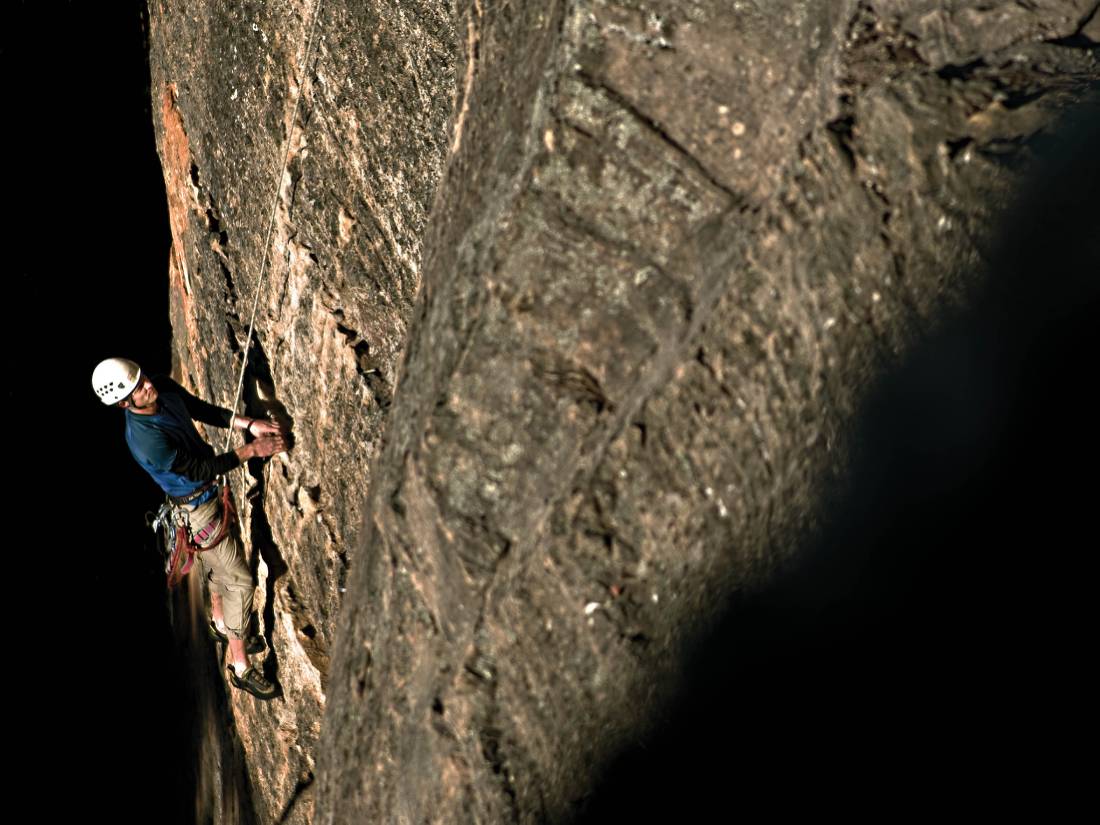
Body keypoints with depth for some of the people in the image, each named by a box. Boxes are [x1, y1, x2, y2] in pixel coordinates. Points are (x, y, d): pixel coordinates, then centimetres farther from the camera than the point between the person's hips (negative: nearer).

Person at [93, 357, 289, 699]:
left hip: (213, 490, 8)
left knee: (216, 562, 28)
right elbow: (201, 470, -28)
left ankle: (221, 623, 54)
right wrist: (251, 451, -26)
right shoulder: (145, 439, -36)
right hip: (198, 507, -8)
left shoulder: (164, 387, -14)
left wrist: (249, 424, -11)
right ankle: (241, 667, 13)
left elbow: (203, 410, 1)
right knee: (238, 580, -2)